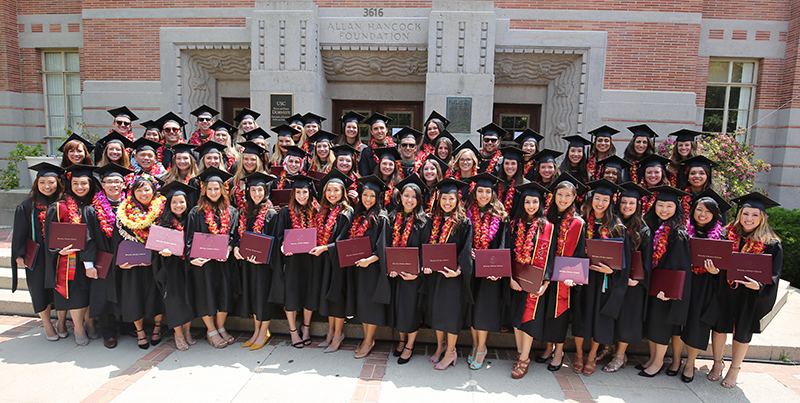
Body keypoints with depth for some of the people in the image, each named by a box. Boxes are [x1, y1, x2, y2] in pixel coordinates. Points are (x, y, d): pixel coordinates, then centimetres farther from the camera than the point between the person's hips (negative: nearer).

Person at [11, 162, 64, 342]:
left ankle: (62, 321, 25)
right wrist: (19, 255, -5)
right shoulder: (27, 206, -2)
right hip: (37, 257, 0)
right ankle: (47, 324, 23)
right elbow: (20, 233, 1)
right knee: (40, 289, 6)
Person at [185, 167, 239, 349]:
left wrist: (228, 249, -11)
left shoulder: (232, 212, 7)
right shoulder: (196, 212, 1)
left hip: (224, 260, 2)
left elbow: (234, 235, 7)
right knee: (206, 293, 4)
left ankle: (220, 327, 24)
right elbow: (190, 238, -1)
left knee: (225, 292, 5)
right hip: (203, 261, -2)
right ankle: (211, 331, 19)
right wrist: (192, 257, -14)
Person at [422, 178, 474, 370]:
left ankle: (450, 352, 19)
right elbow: (426, 246, 8)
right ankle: (440, 345, 33)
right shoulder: (433, 220, 5)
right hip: (434, 273, 5)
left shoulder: (464, 222, -7)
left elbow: (466, 250, -10)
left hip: (453, 274, -5)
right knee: (436, 309, 14)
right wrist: (425, 264, -8)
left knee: (451, 311, 2)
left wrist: (458, 270, -24)